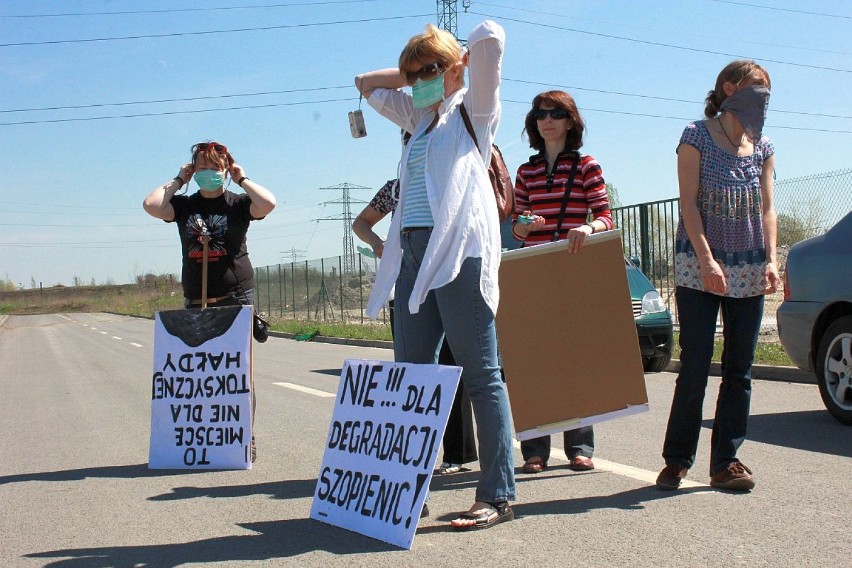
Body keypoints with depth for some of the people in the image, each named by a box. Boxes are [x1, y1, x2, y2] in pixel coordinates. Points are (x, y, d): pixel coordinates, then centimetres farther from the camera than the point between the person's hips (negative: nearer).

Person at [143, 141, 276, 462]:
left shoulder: (238, 203, 3)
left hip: (236, 298, -3)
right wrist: (178, 180, 5)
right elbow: (151, 205, -5)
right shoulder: (183, 205, 11)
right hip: (196, 302, 3)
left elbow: (268, 203, -16)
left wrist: (242, 179, -2)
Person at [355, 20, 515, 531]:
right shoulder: (421, 117, 24)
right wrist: (414, 74, 25)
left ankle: (498, 495, -5)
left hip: (459, 249, -8)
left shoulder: (473, 109, 6)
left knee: (481, 373, -7)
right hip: (414, 251, 8)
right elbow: (366, 84, 36)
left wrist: (455, 63, 11)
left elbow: (490, 36, -7)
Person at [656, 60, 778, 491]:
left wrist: (771, 259, -5)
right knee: (695, 368, -6)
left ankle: (726, 461, 11)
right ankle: (677, 459, 6)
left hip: (748, 271, 5)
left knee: (739, 368, 4)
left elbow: (767, 208, 9)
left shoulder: (763, 148, 11)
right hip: (698, 268, -5)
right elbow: (689, 203, -8)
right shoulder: (697, 136, -2)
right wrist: (707, 260, -17)